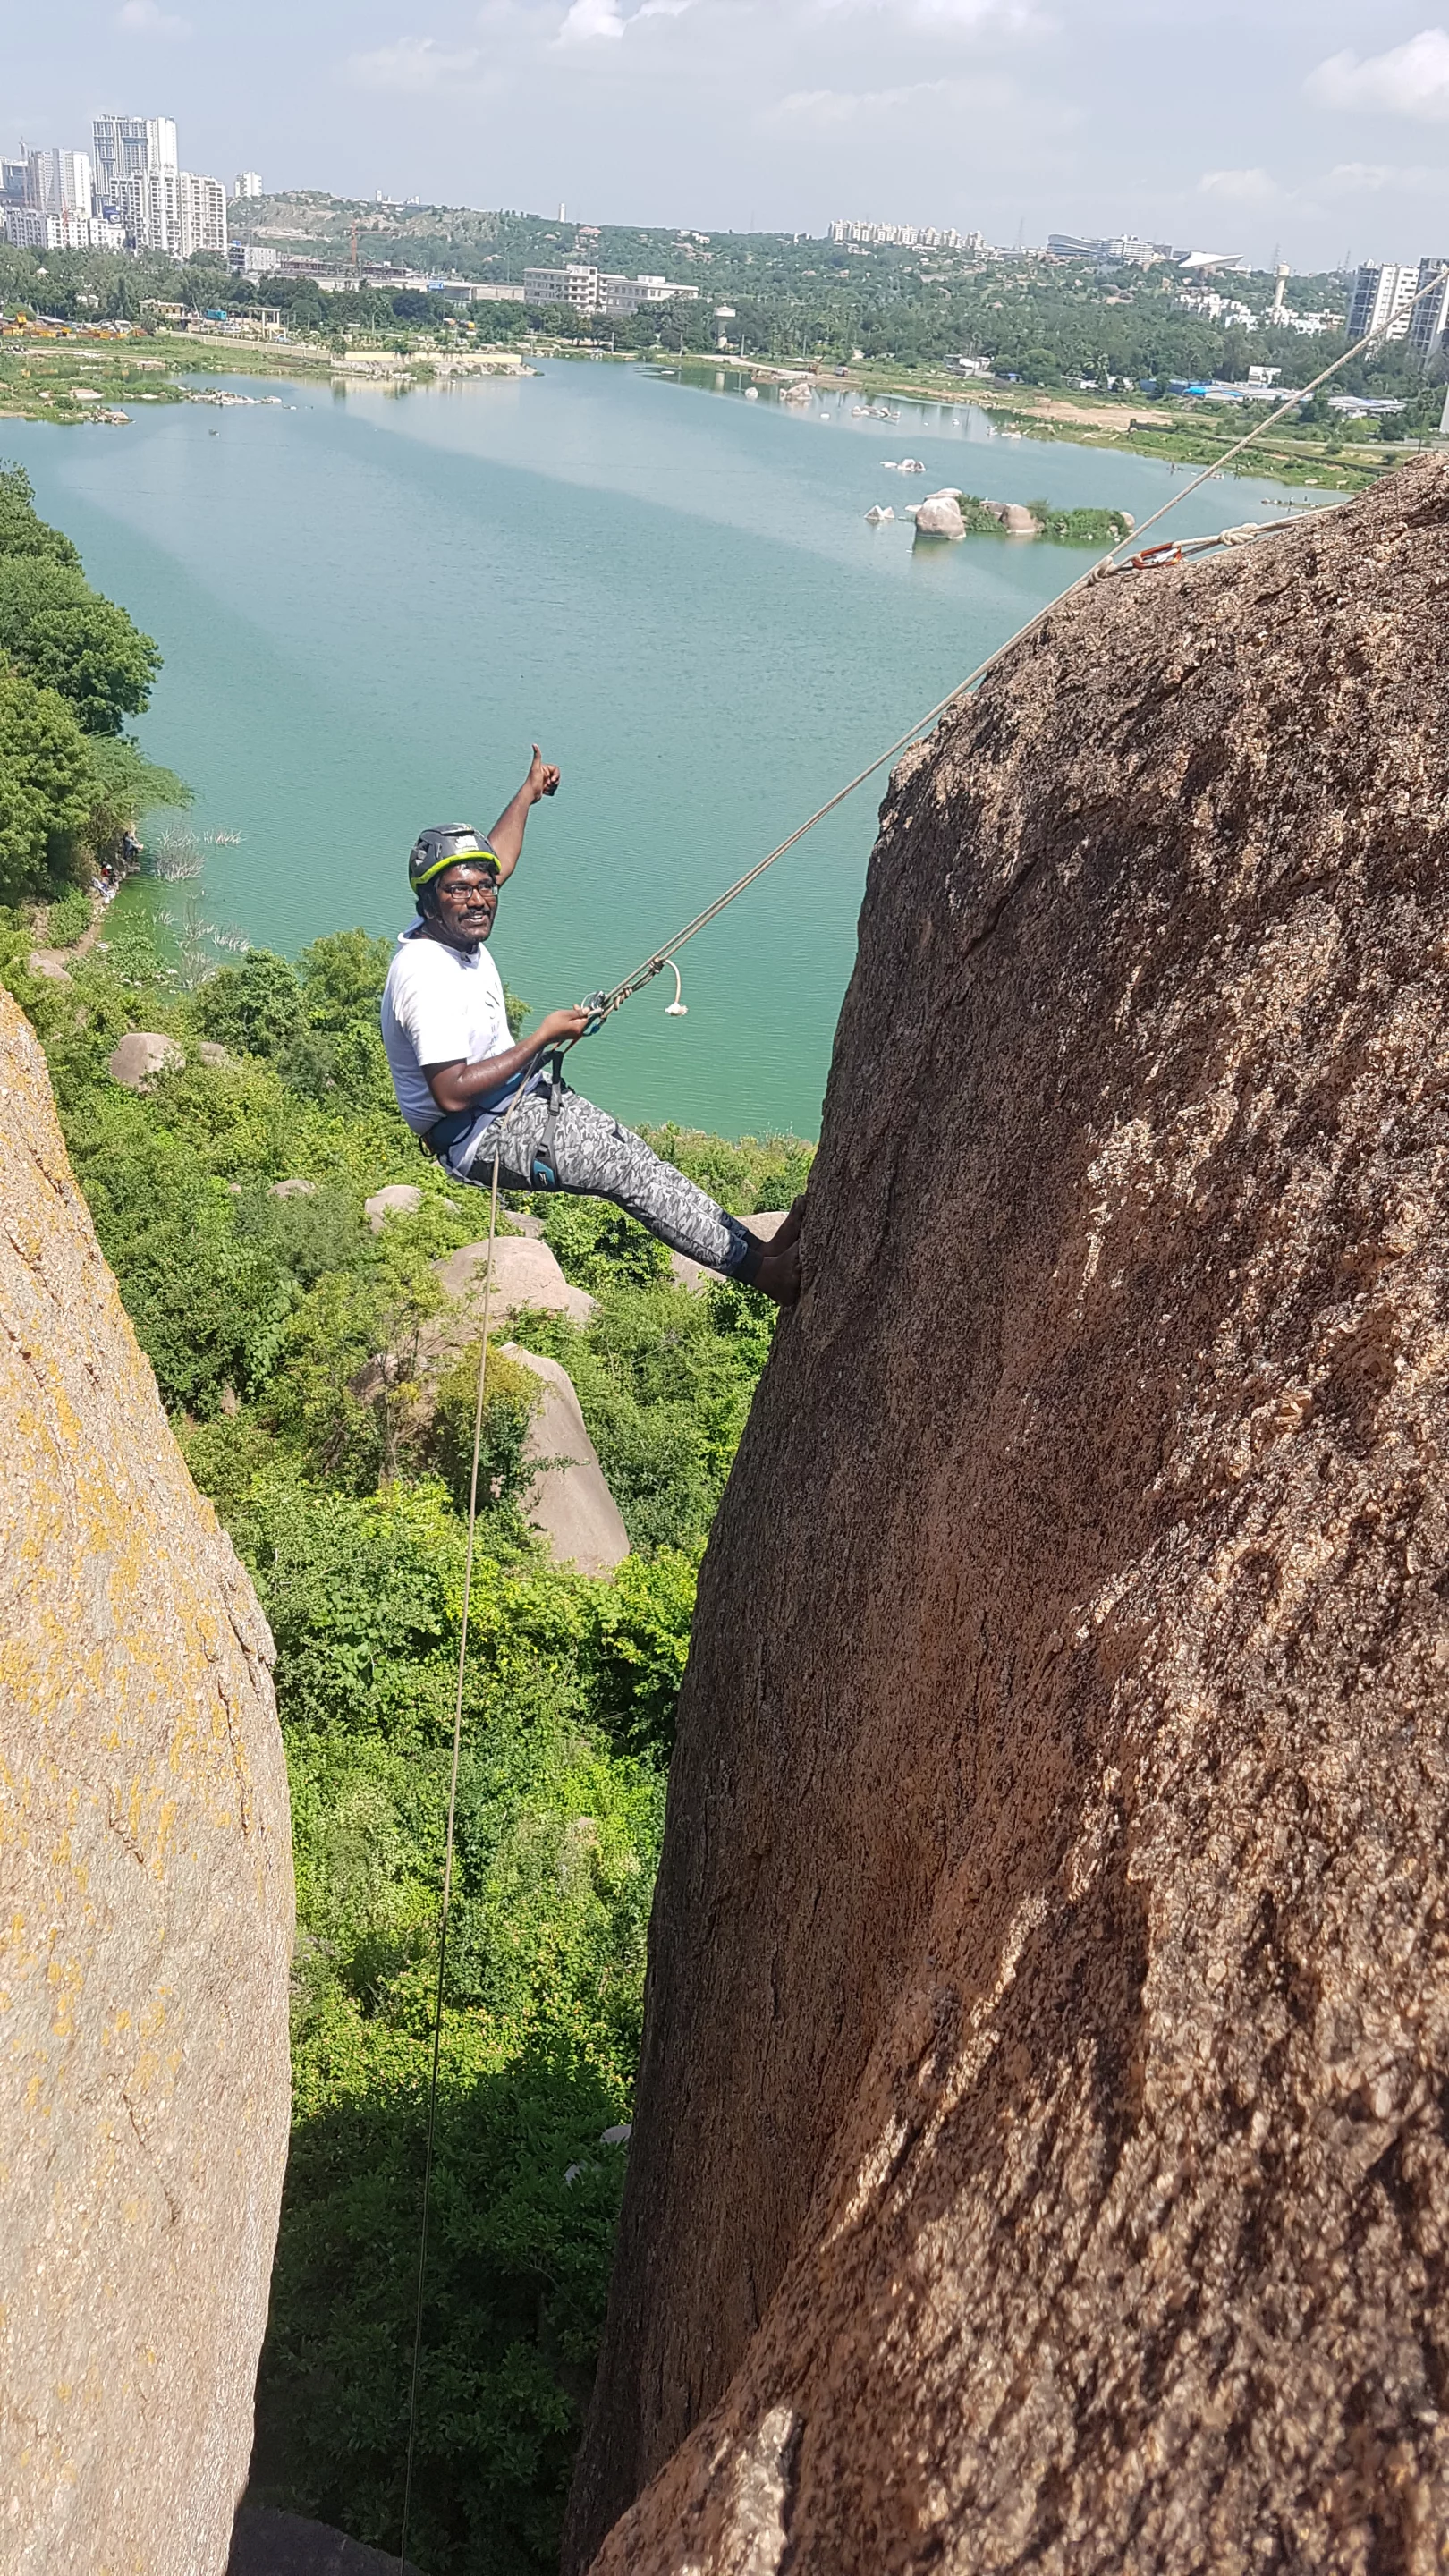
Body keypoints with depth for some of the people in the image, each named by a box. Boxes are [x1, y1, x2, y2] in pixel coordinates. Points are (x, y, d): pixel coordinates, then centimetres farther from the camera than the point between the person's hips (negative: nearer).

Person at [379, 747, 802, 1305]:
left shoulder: (456, 928, 2)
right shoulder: (426, 977, -26)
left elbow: (494, 862, 25)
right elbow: (452, 1093, -32)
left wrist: (528, 792, 35)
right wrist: (542, 1038, -23)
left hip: (529, 1098, 10)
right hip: (485, 1138, -10)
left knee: (636, 1158, -3)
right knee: (630, 1169, -19)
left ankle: (753, 1249, -8)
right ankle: (764, 1266, -20)